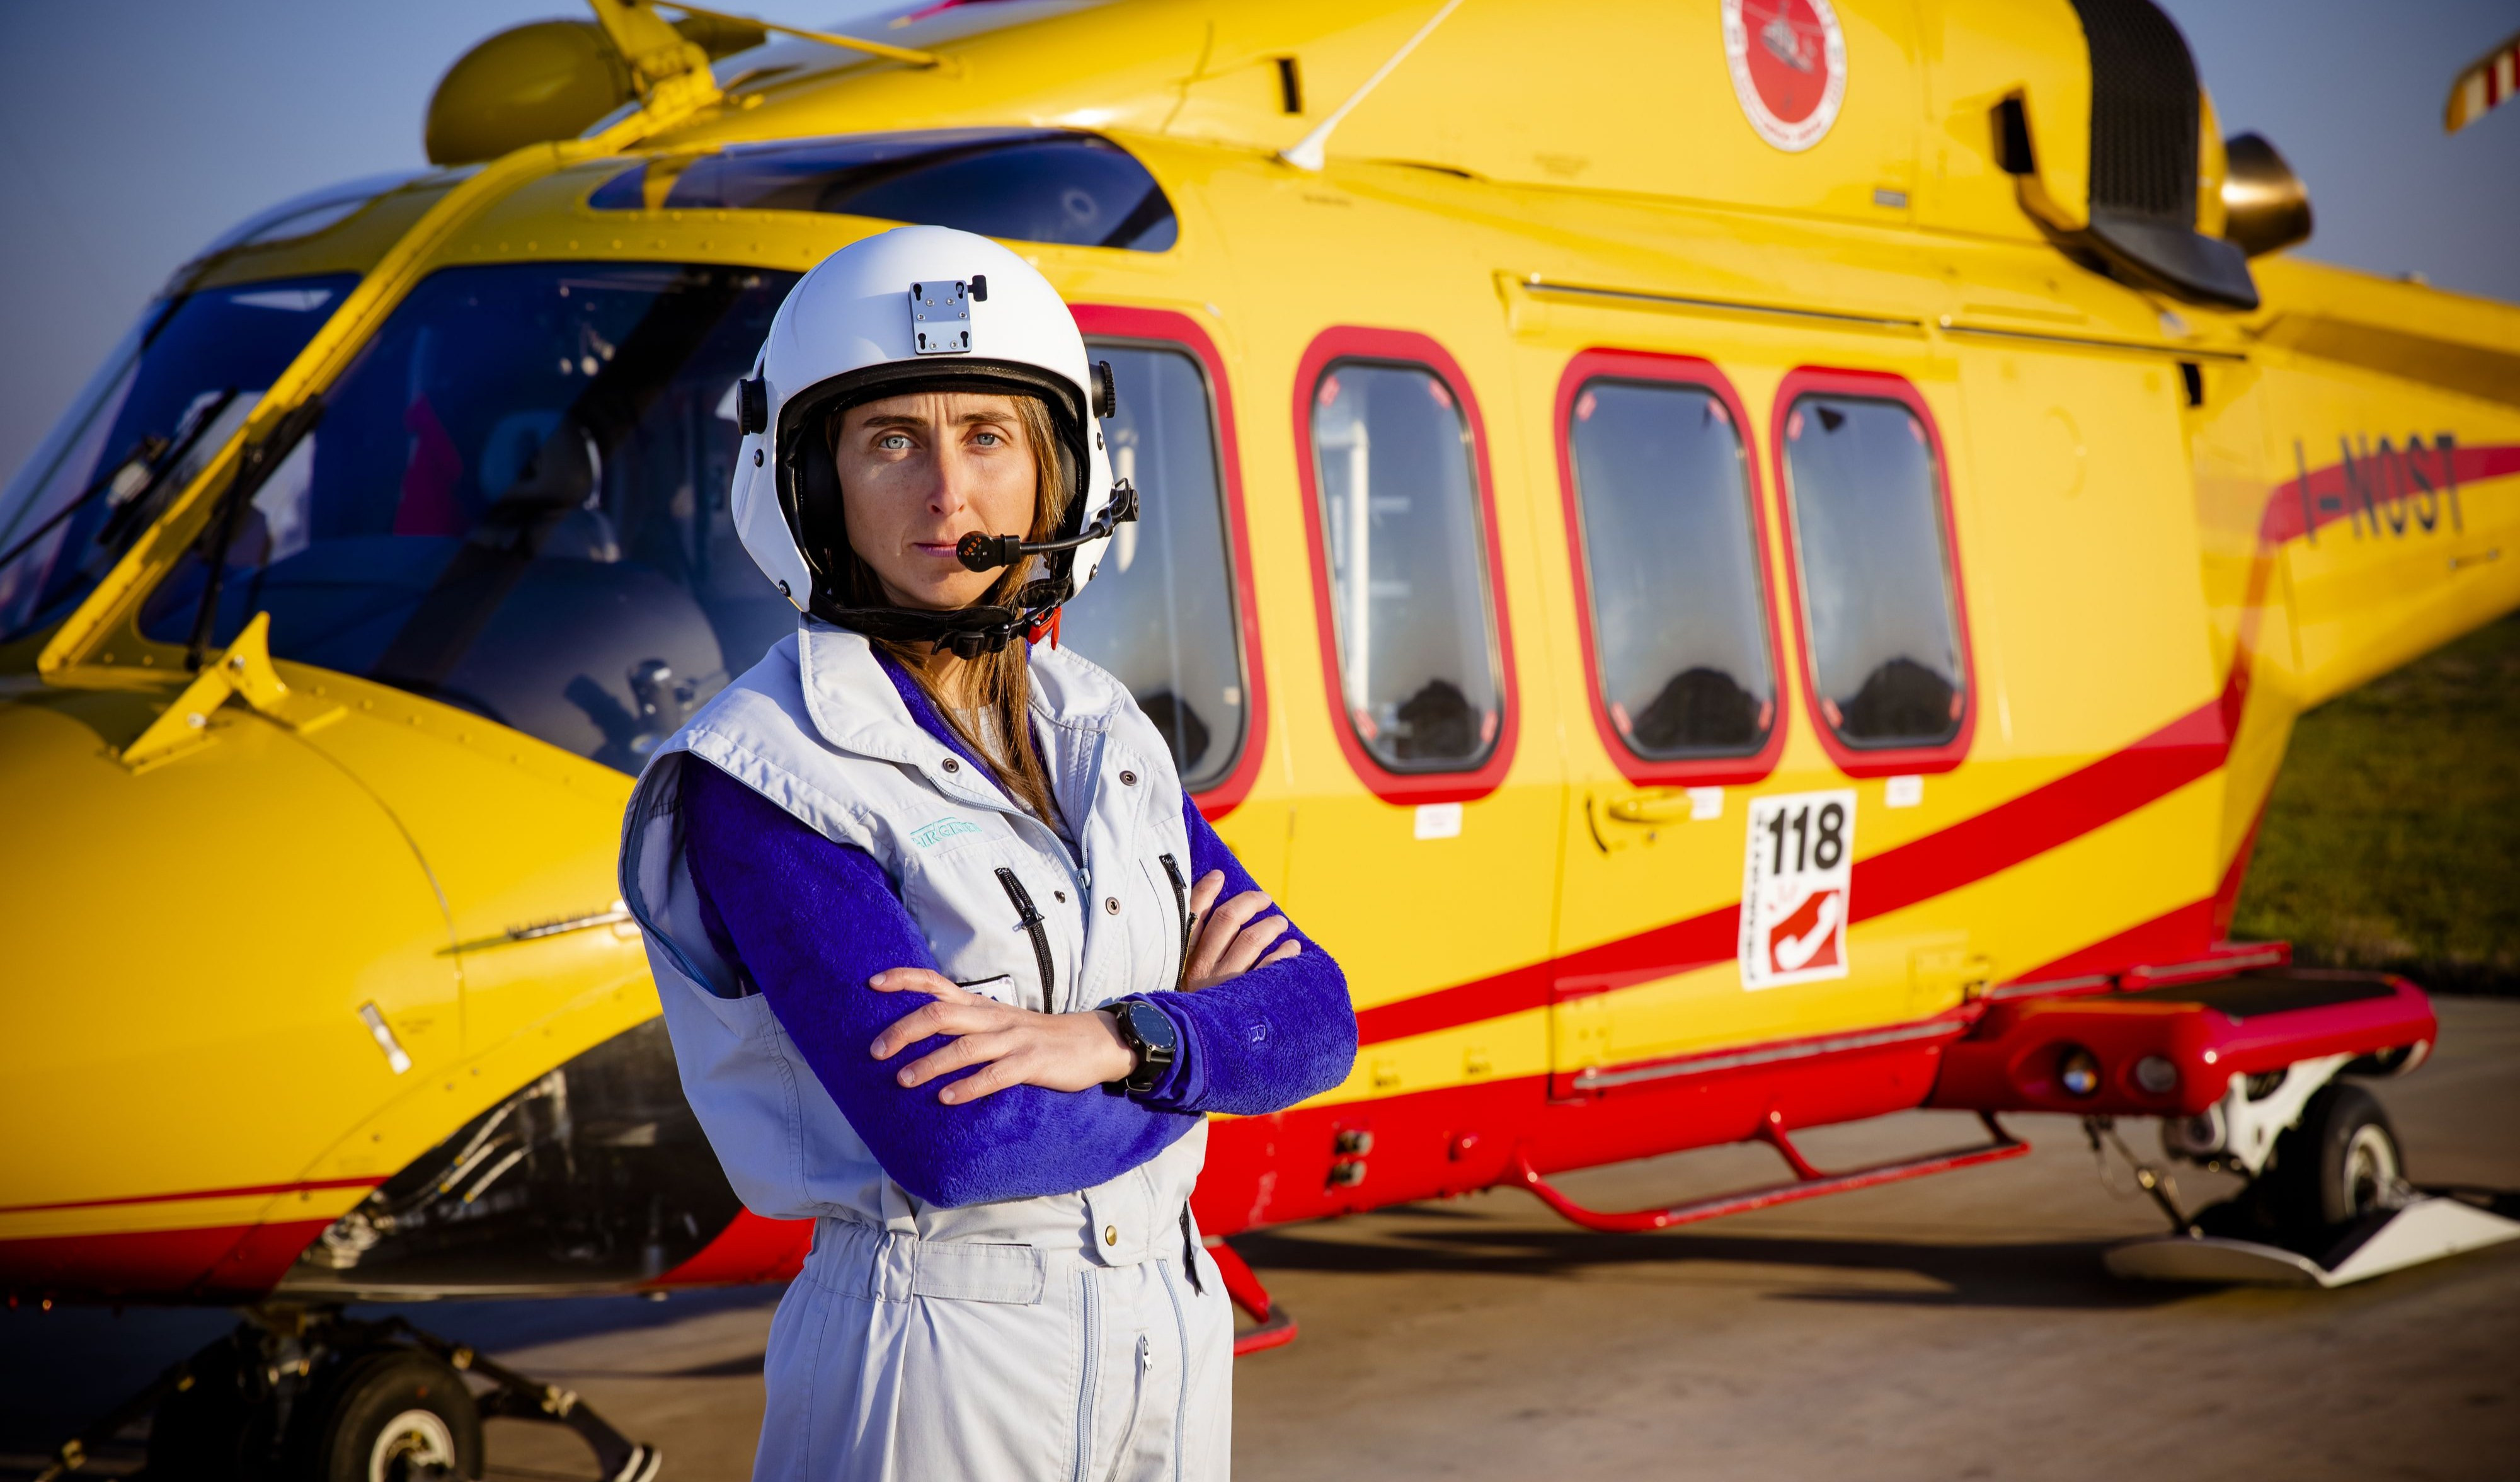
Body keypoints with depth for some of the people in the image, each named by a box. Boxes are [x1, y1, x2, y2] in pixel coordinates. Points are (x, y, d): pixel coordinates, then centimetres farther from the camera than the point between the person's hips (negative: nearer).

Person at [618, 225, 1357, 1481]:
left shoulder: (1097, 734, 7)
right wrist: (1200, 1036, -7)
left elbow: (1313, 1015, 0)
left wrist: (1109, 1040, -19)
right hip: (937, 1362, -5)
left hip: (1169, 1333, 5)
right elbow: (946, 1136, -22)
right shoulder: (760, 779, -13)